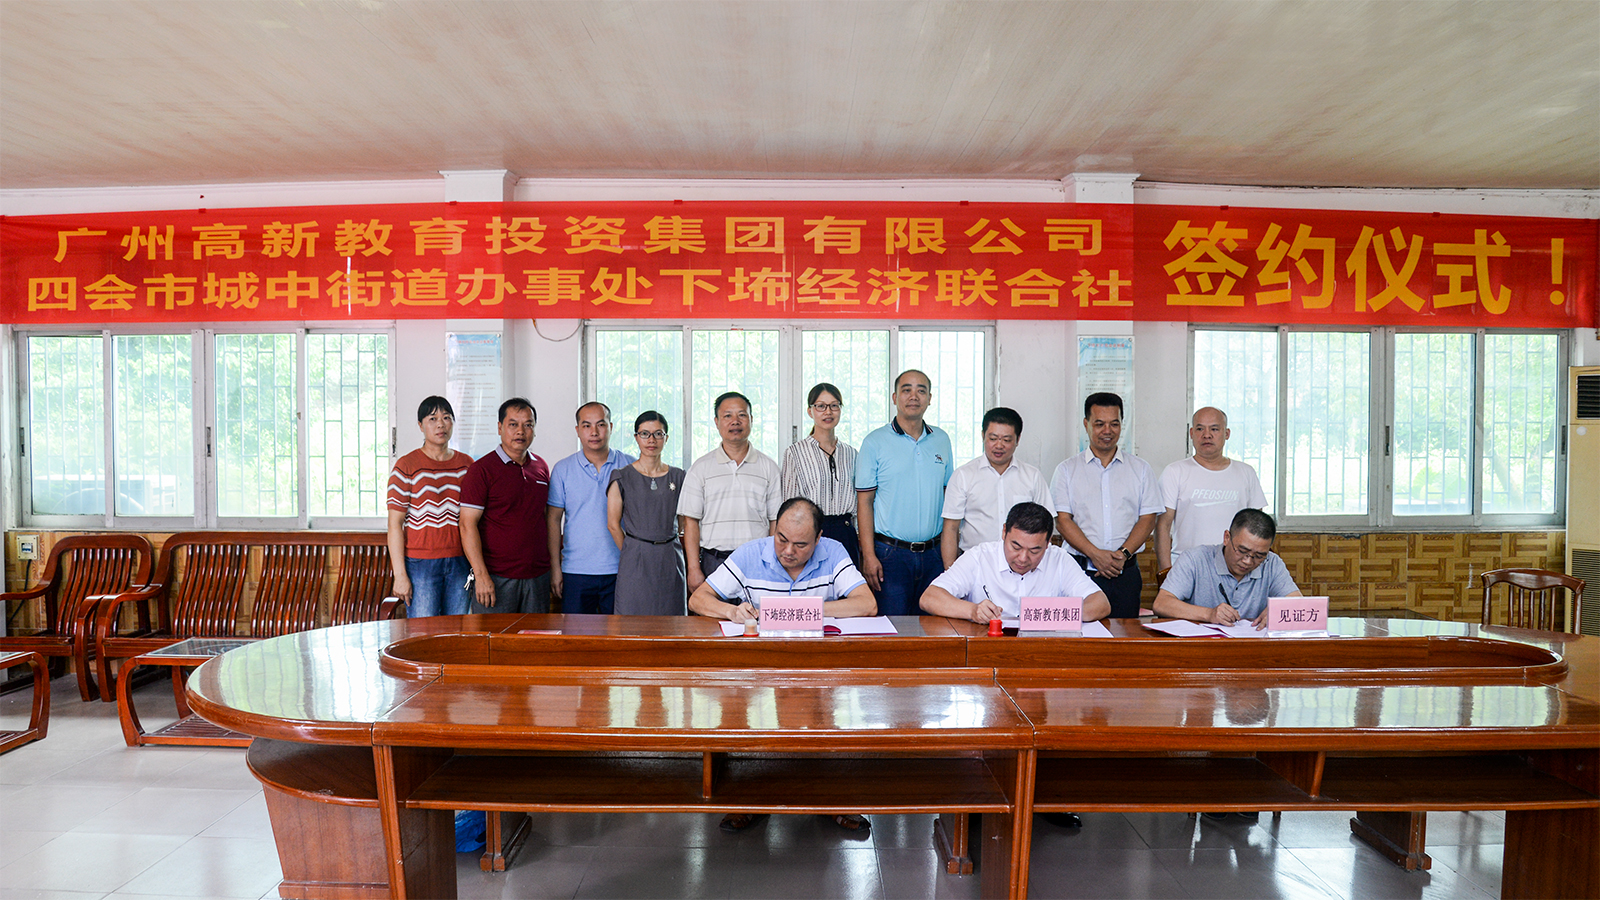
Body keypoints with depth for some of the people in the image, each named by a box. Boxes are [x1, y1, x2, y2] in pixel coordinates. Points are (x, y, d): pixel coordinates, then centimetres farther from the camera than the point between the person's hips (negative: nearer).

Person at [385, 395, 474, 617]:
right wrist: (400, 574, -10)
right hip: (420, 564, -3)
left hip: (459, 563, 4)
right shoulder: (406, 466, -2)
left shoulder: (467, 465, 10)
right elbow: (395, 524, -5)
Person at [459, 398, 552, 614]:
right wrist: (481, 575, -17)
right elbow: (468, 524, -10)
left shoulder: (541, 467, 11)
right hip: (496, 576, -5)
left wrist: (553, 565, 13)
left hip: (538, 576, 5)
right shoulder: (482, 469, -5)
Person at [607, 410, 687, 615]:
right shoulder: (622, 477, 1)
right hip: (635, 560, -2)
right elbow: (613, 524, 1)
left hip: (670, 559, 2)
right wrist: (632, 554, 0)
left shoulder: (678, 477, 8)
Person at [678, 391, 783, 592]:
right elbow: (691, 522, 4)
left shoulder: (768, 467, 10)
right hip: (714, 562, 0)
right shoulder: (701, 468, 7)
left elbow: (776, 521, 9)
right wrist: (694, 569, -4)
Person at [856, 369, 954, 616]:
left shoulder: (942, 440, 10)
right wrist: (869, 556, -11)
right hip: (890, 552, -4)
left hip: (933, 552, 4)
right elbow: (864, 502, -4)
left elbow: (949, 495, 15)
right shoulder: (875, 442, -2)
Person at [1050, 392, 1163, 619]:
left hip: (1125, 573, 1)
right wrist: (1095, 554, -13)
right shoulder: (1067, 469, 8)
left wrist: (1123, 553, -9)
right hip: (1081, 572, -1)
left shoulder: (1140, 469, 13)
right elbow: (1062, 519, 0)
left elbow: (1148, 518, 6)